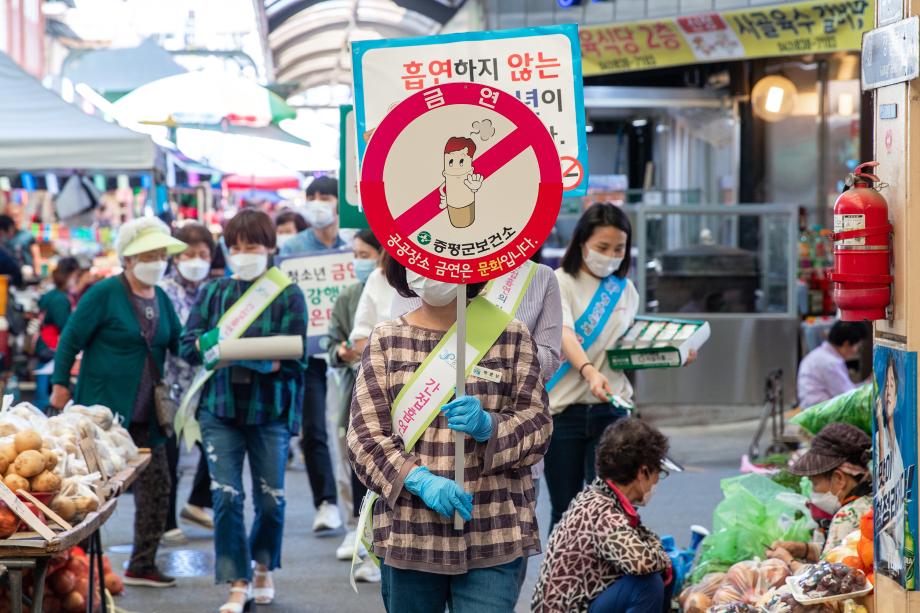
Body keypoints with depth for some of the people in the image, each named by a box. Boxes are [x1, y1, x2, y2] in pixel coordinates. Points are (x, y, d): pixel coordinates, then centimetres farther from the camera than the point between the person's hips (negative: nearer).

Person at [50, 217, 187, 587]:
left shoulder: (161, 299, 11)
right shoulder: (104, 294, -9)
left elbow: (181, 344, 16)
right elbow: (71, 339, -7)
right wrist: (60, 383, -9)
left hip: (146, 416, 7)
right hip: (104, 408, -7)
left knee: (155, 487, 7)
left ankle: (143, 566, 16)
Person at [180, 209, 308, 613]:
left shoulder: (288, 295, -3)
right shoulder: (213, 293, 6)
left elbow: (294, 357, -10)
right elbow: (187, 346, 3)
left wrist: (259, 358, -27)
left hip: (270, 410, -1)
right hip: (220, 408, 1)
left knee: (270, 499, 7)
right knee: (225, 496, -5)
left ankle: (263, 568, 32)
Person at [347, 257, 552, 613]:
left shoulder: (510, 336, 6)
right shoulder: (385, 341, 7)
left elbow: (537, 427, 3)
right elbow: (364, 435, 0)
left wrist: (488, 427, -19)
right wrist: (420, 480, -16)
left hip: (492, 537, -1)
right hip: (407, 532, 1)